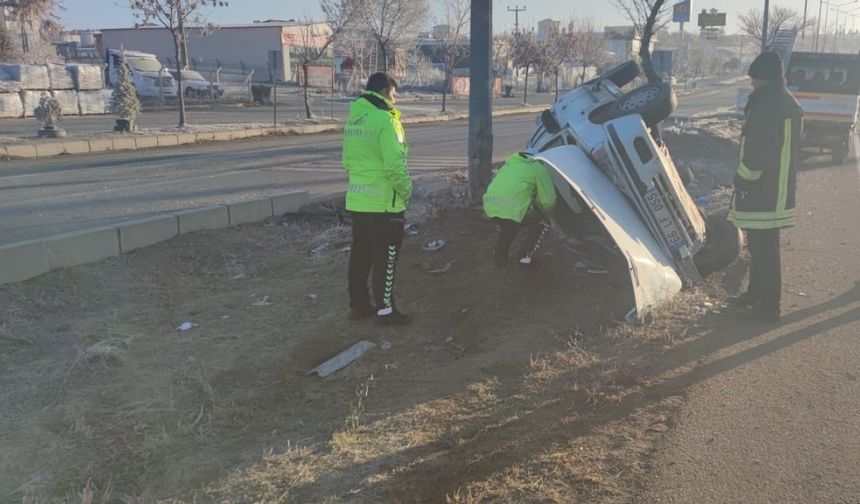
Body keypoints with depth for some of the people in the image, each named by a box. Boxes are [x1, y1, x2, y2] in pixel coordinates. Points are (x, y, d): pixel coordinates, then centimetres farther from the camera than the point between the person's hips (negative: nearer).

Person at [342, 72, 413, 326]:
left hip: (357, 200, 8)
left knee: (360, 254, 15)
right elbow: (394, 164, -22)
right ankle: (385, 309, 9)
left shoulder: (353, 120, 11)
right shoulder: (384, 119, -16)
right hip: (385, 202, -8)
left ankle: (359, 304, 24)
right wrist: (406, 190, -8)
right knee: (385, 258, 2)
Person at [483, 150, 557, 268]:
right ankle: (525, 256, 20)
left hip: (490, 206, 6)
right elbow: (548, 201, 6)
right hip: (513, 209, -6)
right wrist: (543, 212, 29)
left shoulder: (509, 163, 29)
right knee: (541, 225, 19)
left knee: (506, 227, 37)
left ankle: (499, 258, 31)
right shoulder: (539, 169, 11)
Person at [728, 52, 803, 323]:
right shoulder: (789, 103, 14)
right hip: (780, 189, 10)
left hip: (760, 191, -10)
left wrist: (744, 178, -10)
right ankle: (756, 294, 32)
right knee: (762, 245, 20)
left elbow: (757, 150, -23)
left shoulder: (765, 103, -18)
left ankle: (768, 306, 3)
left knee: (763, 248, -3)